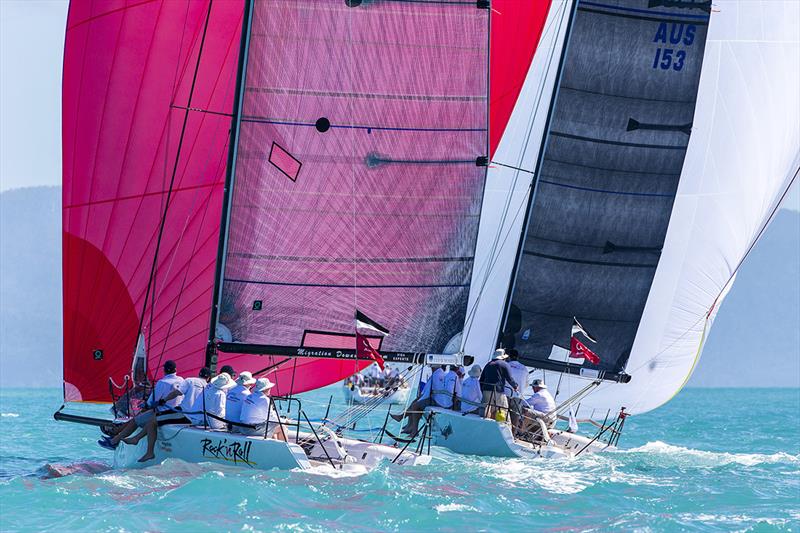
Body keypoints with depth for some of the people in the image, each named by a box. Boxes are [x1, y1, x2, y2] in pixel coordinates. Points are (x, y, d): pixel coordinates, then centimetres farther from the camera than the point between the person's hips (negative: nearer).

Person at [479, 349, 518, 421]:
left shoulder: (488, 364, 22)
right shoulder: (504, 364, 4)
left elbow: (482, 379, 21)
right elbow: (509, 378, 0)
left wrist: (482, 391, 25)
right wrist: (515, 386, 17)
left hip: (486, 391, 5)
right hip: (498, 391, -5)